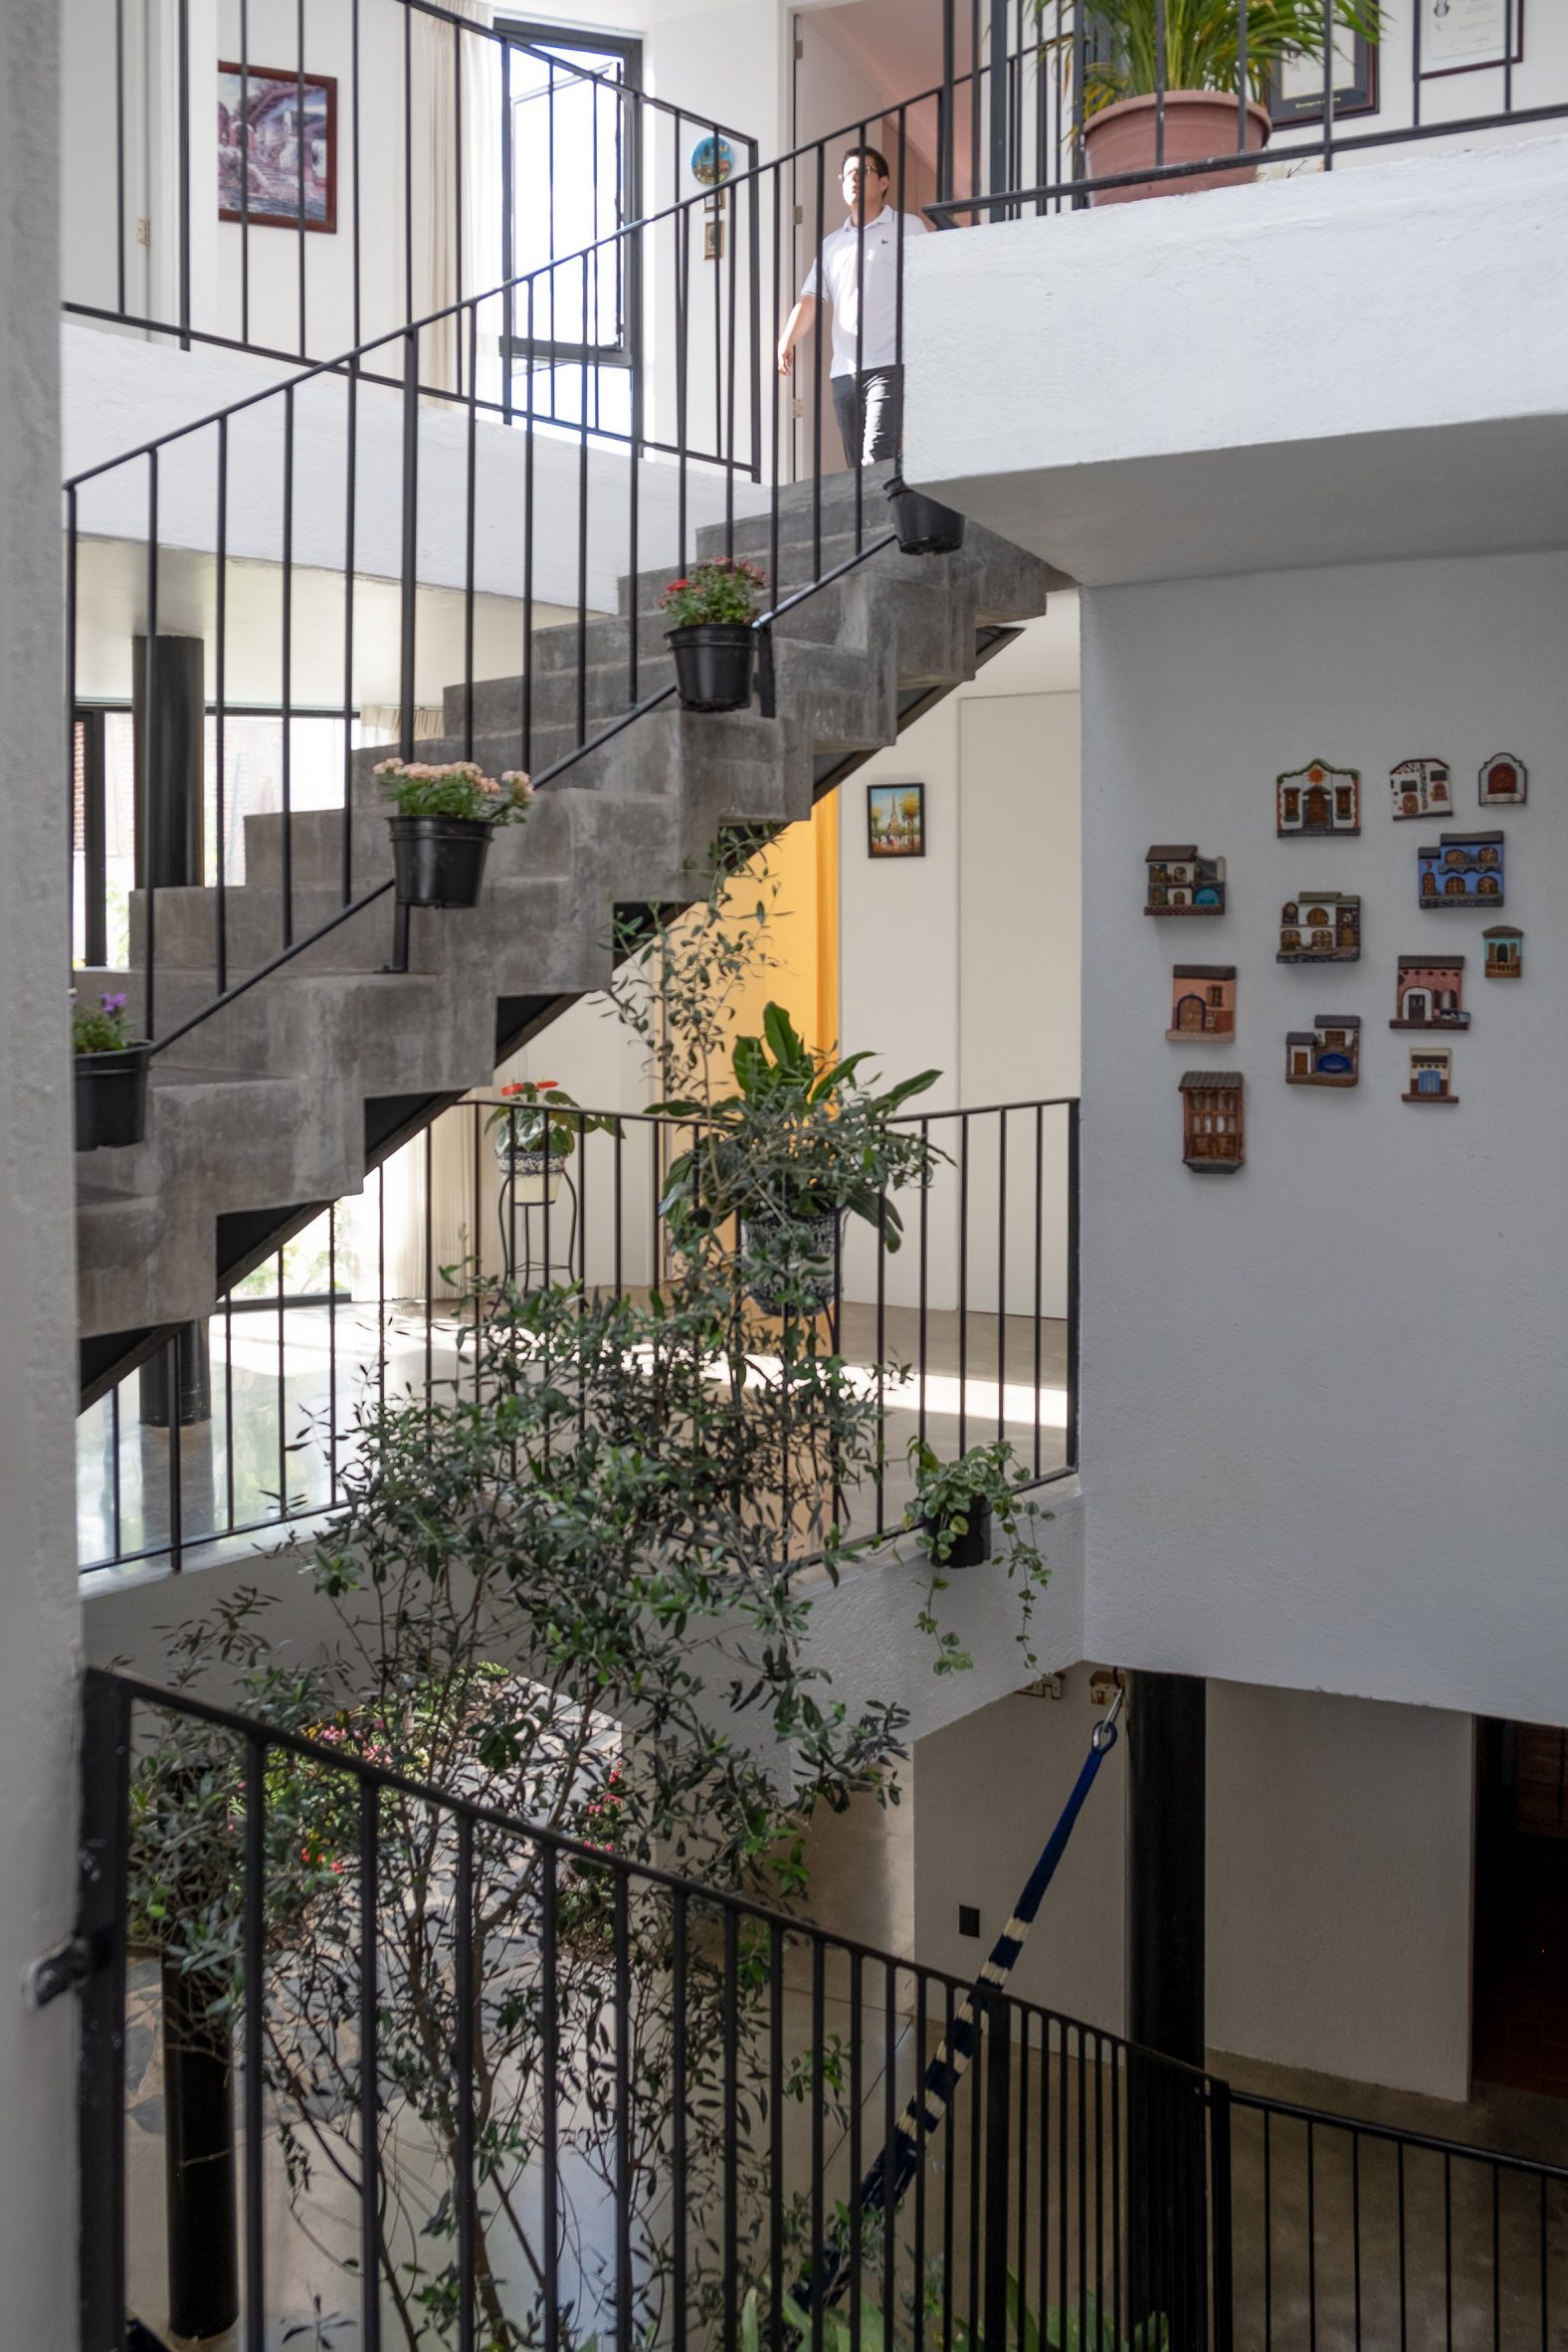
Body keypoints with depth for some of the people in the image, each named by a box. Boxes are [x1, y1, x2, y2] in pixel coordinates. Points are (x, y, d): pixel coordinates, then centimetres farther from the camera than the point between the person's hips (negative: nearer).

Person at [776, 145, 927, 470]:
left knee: (876, 460, -20)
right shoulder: (832, 244, 21)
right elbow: (810, 299, 12)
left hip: (890, 366, -5)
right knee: (856, 464, 4)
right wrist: (786, 341, -7)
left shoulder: (909, 227, 8)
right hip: (844, 370, 5)